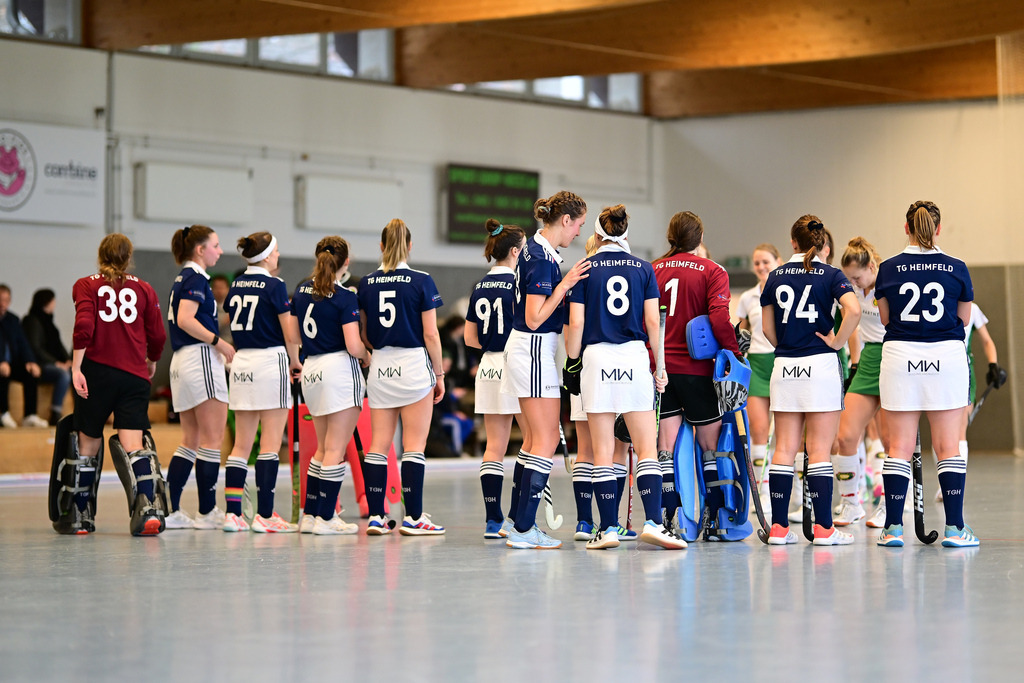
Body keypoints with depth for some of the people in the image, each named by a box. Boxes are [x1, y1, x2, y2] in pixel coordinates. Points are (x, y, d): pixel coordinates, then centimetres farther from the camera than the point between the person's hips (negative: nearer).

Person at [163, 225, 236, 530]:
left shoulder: (183, 278, 19)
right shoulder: (196, 278, -9)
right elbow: (185, 320, -21)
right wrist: (219, 342, -16)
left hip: (182, 361, 10)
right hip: (200, 357, -10)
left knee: (191, 441, 11)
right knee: (212, 438, -5)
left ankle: (170, 509, 7)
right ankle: (207, 512, -3)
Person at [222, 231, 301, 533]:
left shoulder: (236, 285, 10)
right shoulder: (274, 285, -9)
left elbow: (233, 324, 14)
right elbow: (289, 335, -8)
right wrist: (294, 361, 8)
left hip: (241, 362, 7)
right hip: (270, 361, -7)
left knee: (241, 445, 8)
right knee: (270, 445, -3)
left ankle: (232, 513, 4)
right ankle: (264, 515, -5)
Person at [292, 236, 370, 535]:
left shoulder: (301, 291, 8)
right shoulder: (344, 297, -12)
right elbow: (354, 346, -17)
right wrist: (367, 357, 3)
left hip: (311, 369, 7)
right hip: (340, 368, -7)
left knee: (324, 448, 16)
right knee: (336, 450, -2)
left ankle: (309, 514, 15)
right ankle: (326, 518, -3)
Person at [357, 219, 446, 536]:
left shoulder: (367, 284, 4)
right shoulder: (421, 282, -7)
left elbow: (364, 335, 10)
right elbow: (430, 334, -7)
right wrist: (439, 373, 2)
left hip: (380, 367, 4)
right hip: (414, 365, -4)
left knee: (379, 445, 6)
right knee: (414, 445, -1)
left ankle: (376, 516, 6)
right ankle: (413, 518, -1)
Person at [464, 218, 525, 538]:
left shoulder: (480, 287, 10)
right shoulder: (517, 283, -11)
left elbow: (470, 338, 13)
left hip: (488, 368, 7)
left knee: (494, 447, 8)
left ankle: (493, 520, 6)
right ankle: (517, 518, -3)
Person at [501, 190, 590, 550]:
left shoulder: (538, 249, 11)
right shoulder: (542, 258, -19)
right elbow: (535, 318, -21)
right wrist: (565, 284, -19)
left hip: (526, 349, 10)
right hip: (535, 351, -10)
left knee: (533, 440, 14)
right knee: (546, 440, -7)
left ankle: (520, 522, 18)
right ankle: (524, 530, -8)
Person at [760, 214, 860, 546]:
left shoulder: (776, 276, 7)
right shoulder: (830, 275, -3)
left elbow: (767, 326, 10)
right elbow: (853, 310, -20)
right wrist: (838, 341, -8)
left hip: (784, 367, 3)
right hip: (821, 364, -3)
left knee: (784, 450, 6)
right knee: (820, 451, -1)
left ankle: (778, 527, 5)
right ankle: (823, 527, -1)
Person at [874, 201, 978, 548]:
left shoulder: (889, 269, 0)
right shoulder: (956, 269, -1)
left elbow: (885, 317, 7)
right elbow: (964, 318, 8)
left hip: (900, 354, 1)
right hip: (947, 355, 0)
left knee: (899, 447, 4)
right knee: (948, 446, 4)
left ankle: (893, 528, 3)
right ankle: (955, 528, 2)